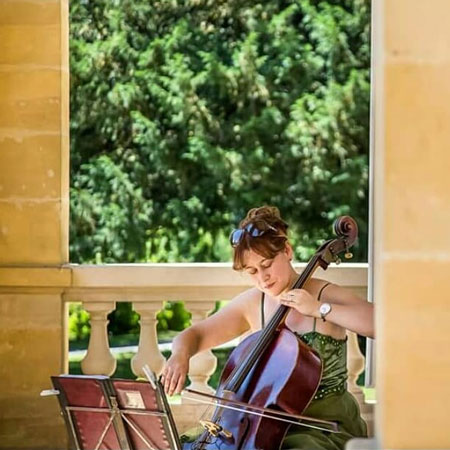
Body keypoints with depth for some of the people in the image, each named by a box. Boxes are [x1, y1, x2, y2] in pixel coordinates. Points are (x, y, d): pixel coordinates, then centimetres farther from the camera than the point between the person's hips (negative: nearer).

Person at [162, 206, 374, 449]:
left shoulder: (327, 296, -10)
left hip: (328, 427, -5)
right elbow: (193, 335, 11)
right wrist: (181, 354, -13)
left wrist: (319, 309, -28)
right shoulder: (251, 304, 4)